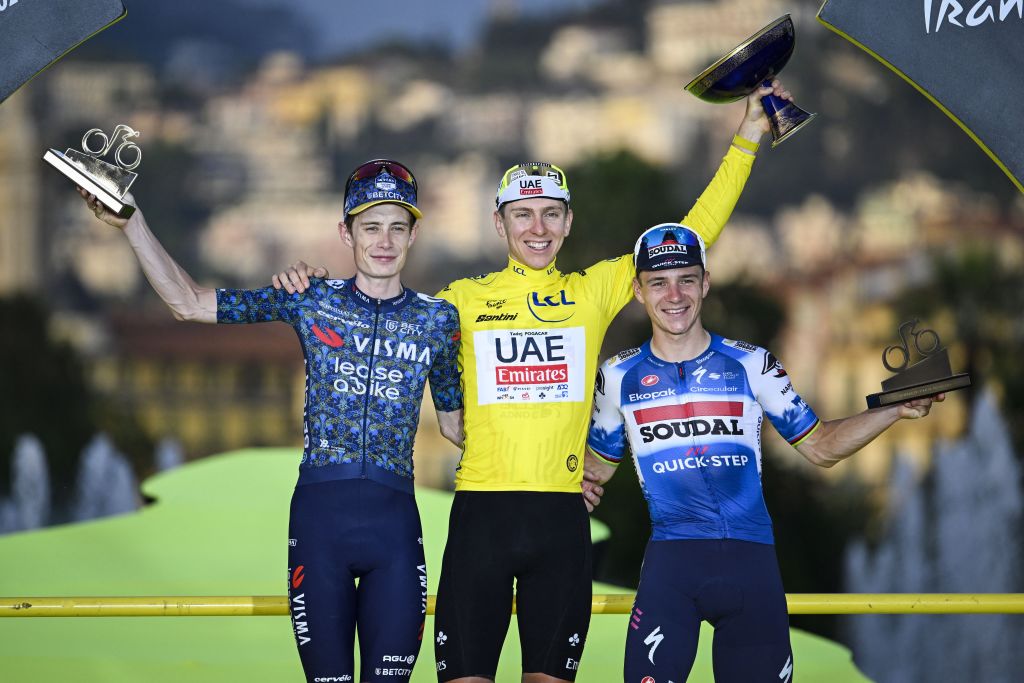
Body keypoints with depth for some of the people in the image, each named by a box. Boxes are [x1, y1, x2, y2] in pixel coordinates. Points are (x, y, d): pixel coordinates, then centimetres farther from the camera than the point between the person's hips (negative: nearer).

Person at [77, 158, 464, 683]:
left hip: (393, 518, 0)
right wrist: (130, 223, 0)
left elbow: (454, 423, 19)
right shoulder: (310, 300, 7)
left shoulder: (437, 318, 9)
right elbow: (188, 303, 7)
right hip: (318, 511, 0)